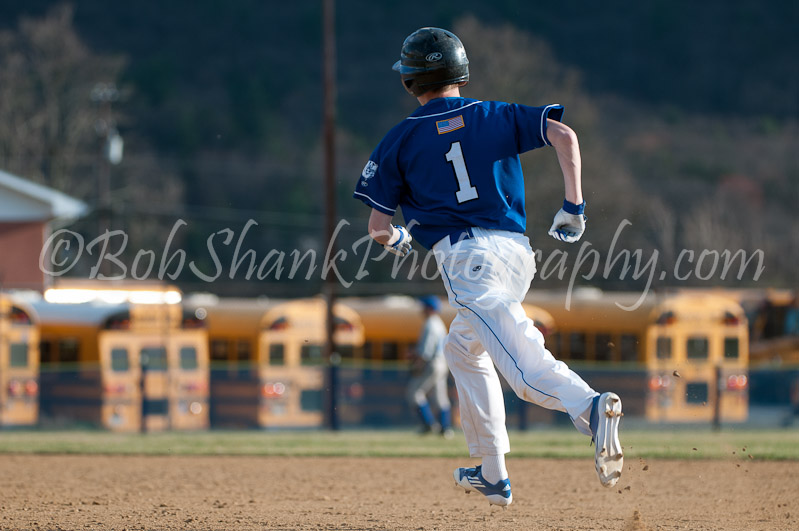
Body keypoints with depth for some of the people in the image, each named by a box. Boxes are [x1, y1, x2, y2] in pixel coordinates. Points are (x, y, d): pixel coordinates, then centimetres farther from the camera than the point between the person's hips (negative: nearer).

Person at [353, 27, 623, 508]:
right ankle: (493, 474, 29)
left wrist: (396, 240, 31)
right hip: (518, 251, 5)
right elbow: (563, 135, 1)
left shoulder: (401, 140, 9)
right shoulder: (498, 116, 17)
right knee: (463, 349, 28)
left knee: (528, 369, -18)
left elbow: (378, 226, 8)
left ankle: (590, 406, -49)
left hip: (466, 257, -5)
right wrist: (573, 207, 6)